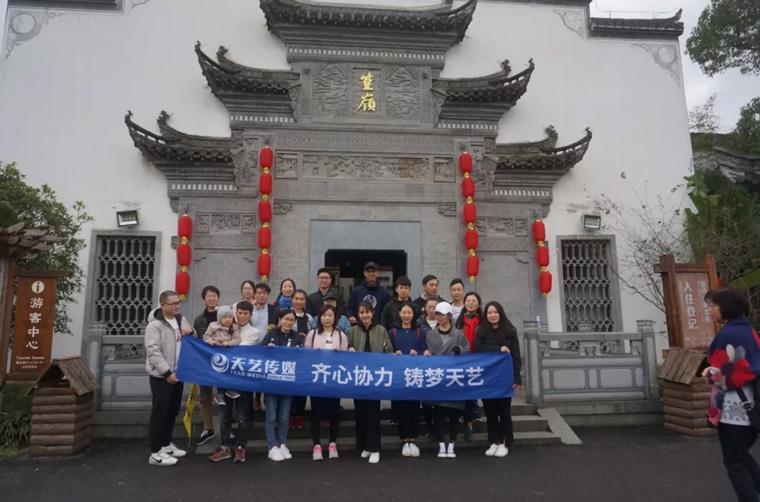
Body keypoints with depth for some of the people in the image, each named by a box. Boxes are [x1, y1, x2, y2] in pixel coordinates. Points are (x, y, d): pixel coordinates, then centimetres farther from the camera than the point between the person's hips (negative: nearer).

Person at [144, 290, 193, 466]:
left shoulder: (181, 319, 8)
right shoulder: (155, 325, -15)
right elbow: (153, 352, -20)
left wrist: (191, 332, -4)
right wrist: (167, 372, -23)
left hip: (177, 374, 8)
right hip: (161, 376, -8)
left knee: (172, 411, 17)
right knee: (159, 413, -2)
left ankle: (166, 445, 31)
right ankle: (155, 453, 6)